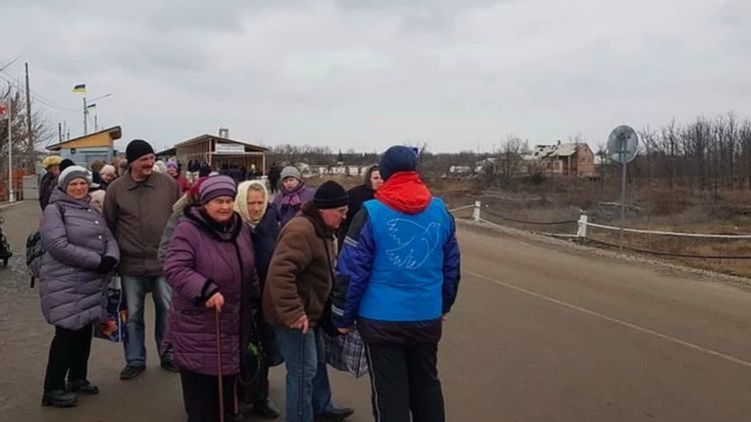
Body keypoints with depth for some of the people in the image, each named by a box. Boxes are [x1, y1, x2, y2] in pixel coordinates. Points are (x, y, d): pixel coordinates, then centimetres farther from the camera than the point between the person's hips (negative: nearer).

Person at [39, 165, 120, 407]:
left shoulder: (92, 212, 16)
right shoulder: (55, 209, -6)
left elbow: (109, 239, 12)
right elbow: (58, 246, -19)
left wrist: (111, 258, -12)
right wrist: (97, 261, -20)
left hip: (92, 284, 7)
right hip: (65, 285, -7)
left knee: (85, 331, 14)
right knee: (67, 333, -5)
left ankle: (78, 378, 30)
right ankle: (53, 388, 7)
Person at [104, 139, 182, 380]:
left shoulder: (168, 184, -2)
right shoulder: (116, 189, -1)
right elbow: (108, 225, 5)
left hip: (164, 261, 0)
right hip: (131, 264, 0)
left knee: (167, 311, 11)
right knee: (132, 315, 11)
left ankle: (168, 355, 27)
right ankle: (135, 360, 26)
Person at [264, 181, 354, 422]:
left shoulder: (321, 229, 10)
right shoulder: (301, 230, -25)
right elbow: (280, 272, -35)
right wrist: (292, 312, -35)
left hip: (310, 310, 11)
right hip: (297, 315, -11)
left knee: (318, 361, 24)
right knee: (304, 370, -2)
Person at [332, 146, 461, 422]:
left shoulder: (371, 213, -10)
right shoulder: (440, 211, 2)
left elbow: (352, 270, -11)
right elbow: (451, 265, 11)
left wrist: (343, 317, -1)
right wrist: (444, 305, 24)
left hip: (382, 320, -4)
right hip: (428, 317, 4)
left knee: (389, 393, 7)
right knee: (427, 385, 19)